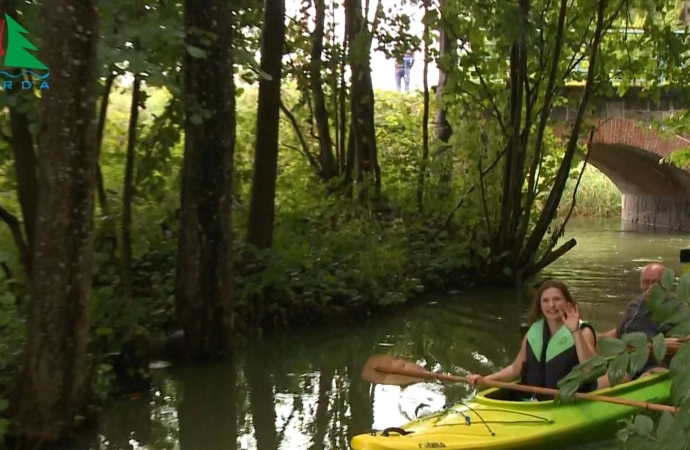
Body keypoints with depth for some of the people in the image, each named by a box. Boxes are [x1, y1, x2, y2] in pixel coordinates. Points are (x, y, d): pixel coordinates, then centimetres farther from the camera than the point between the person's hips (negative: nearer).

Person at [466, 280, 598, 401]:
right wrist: (484, 380, 4)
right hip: (530, 404, 4)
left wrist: (575, 331, -25)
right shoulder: (534, 332, 9)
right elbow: (516, 369, 17)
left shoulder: (583, 332, -3)